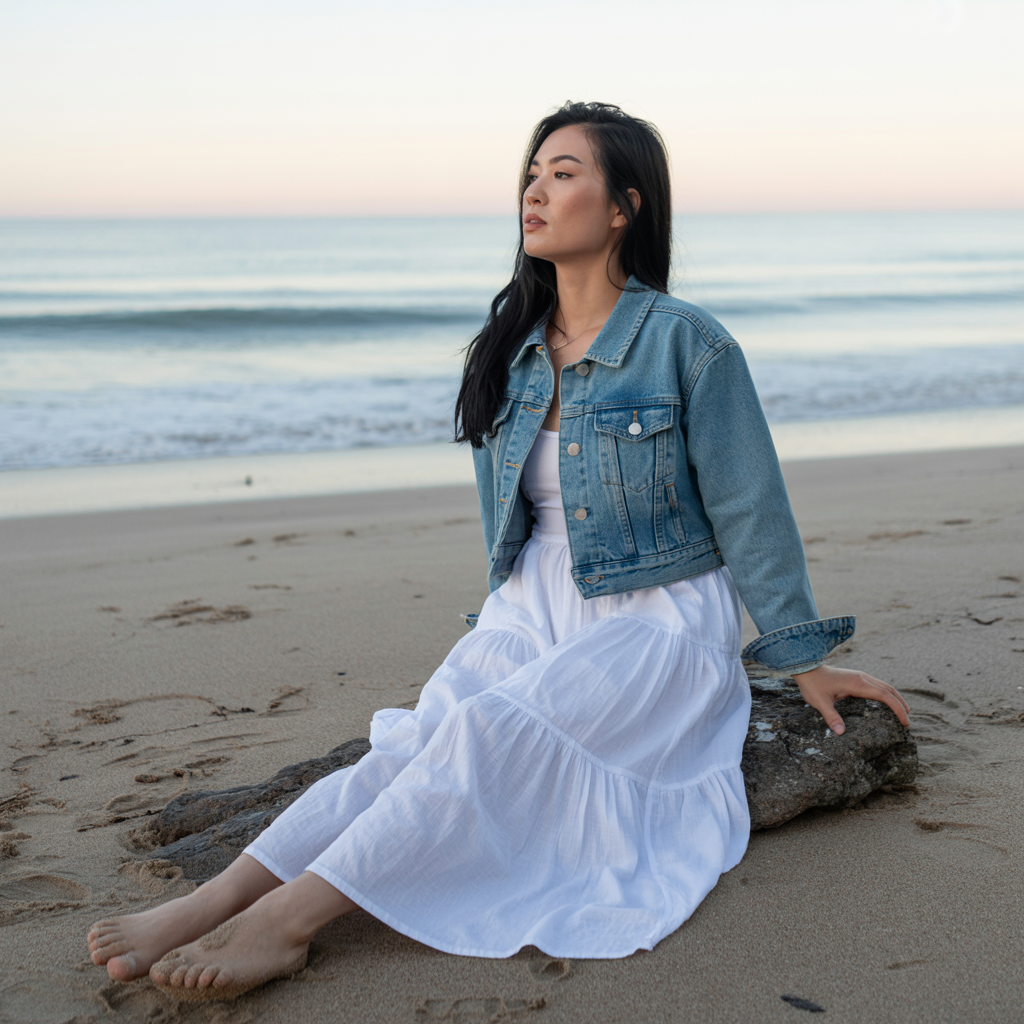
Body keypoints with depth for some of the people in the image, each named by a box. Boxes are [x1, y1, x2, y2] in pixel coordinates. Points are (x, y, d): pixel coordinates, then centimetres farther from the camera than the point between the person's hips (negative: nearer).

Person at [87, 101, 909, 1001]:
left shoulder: (687, 343, -10)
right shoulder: (512, 348, 7)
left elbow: (749, 511, -6)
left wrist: (804, 659, -1)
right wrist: (512, 616, 20)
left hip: (659, 620, -5)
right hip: (534, 608, 5)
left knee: (493, 728, -29)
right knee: (423, 734, -20)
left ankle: (287, 919, -34)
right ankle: (217, 900, -32)